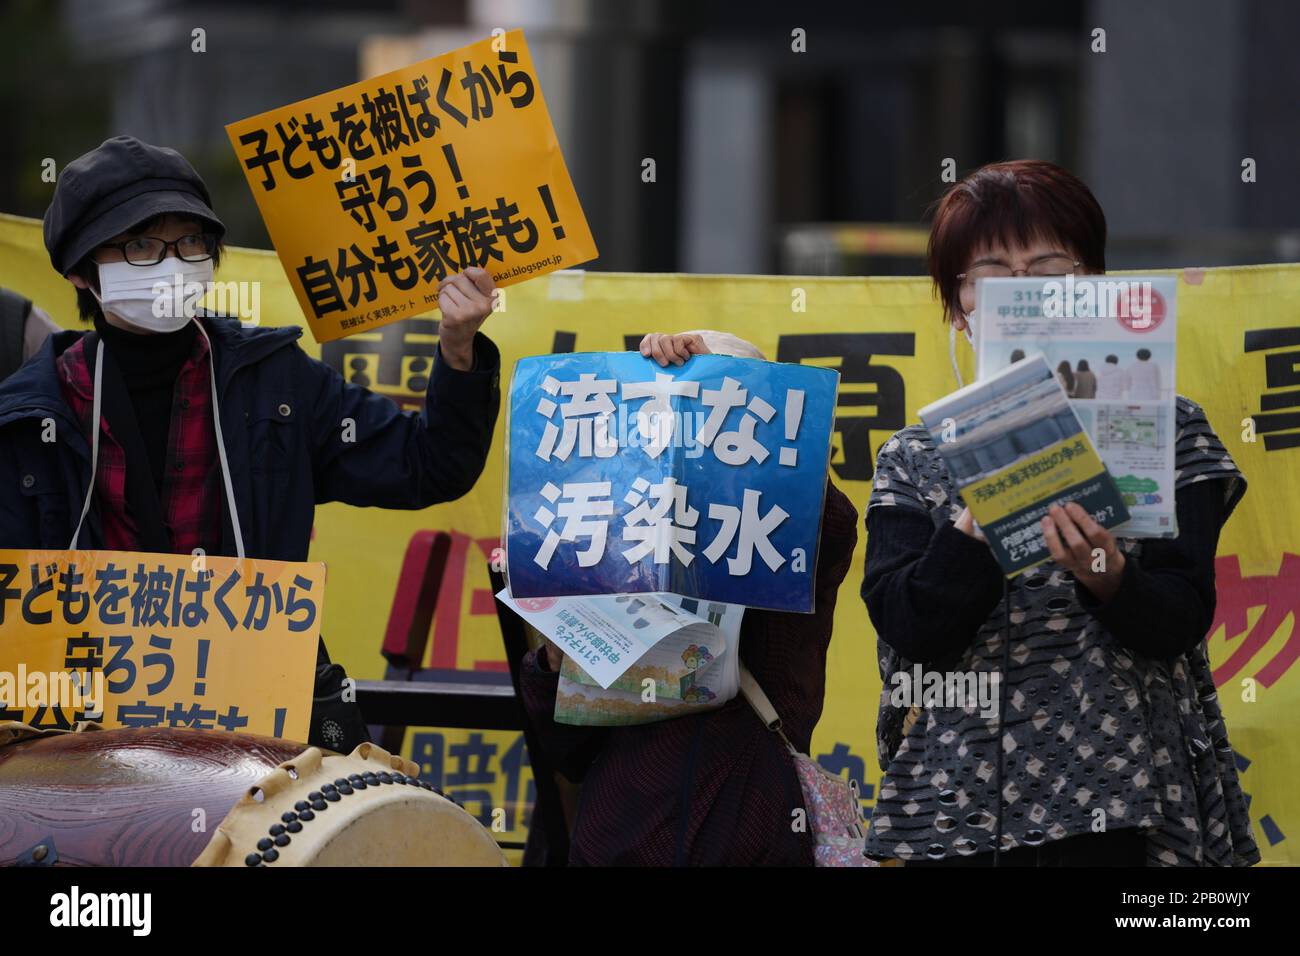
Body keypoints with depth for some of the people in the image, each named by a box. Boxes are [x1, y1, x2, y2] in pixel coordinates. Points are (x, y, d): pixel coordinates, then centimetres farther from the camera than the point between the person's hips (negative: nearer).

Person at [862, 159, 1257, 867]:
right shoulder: (913, 459, 8)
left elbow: (1180, 622, -4)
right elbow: (906, 627, -5)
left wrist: (1107, 576, -24)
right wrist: (977, 528, -21)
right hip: (958, 805, 1)